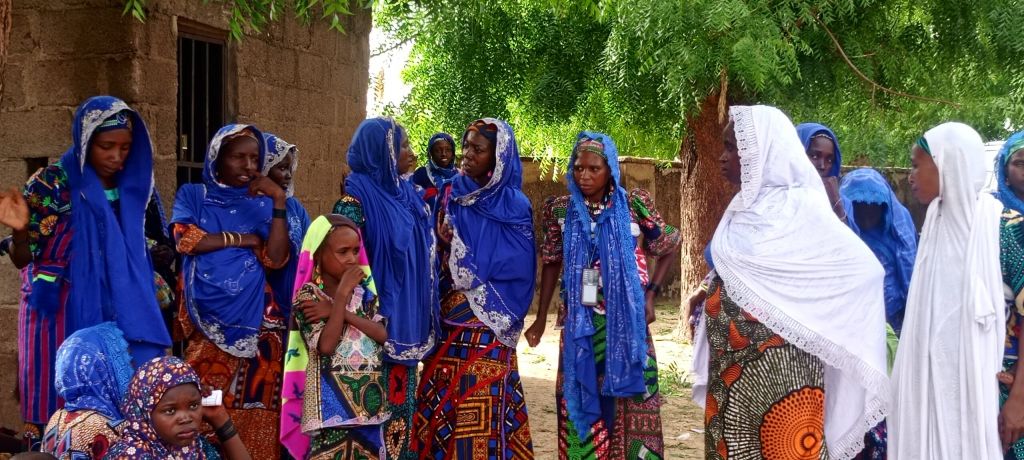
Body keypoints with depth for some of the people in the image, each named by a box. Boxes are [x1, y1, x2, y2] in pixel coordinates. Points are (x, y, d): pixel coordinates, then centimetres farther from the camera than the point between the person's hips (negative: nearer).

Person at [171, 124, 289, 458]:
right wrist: (243, 239, -4)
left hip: (254, 317, 1)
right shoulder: (192, 195, 9)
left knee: (253, 406, -3)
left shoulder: (262, 203, 11)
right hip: (207, 318, -1)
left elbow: (275, 259, -2)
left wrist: (280, 202, -8)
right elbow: (186, 240, -8)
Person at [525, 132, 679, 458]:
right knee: (580, 399, 6)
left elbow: (670, 247, 6)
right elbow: (551, 263, 8)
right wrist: (541, 318, 9)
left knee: (627, 403, 3)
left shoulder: (634, 205, -6)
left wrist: (650, 295, -2)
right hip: (579, 322, 2)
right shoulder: (561, 210, 0)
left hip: (625, 319, -1)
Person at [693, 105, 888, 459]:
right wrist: (709, 295, 6)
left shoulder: (800, 208, -14)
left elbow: (864, 267, -17)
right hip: (733, 362, 8)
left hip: (777, 363, -7)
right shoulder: (744, 206, 9)